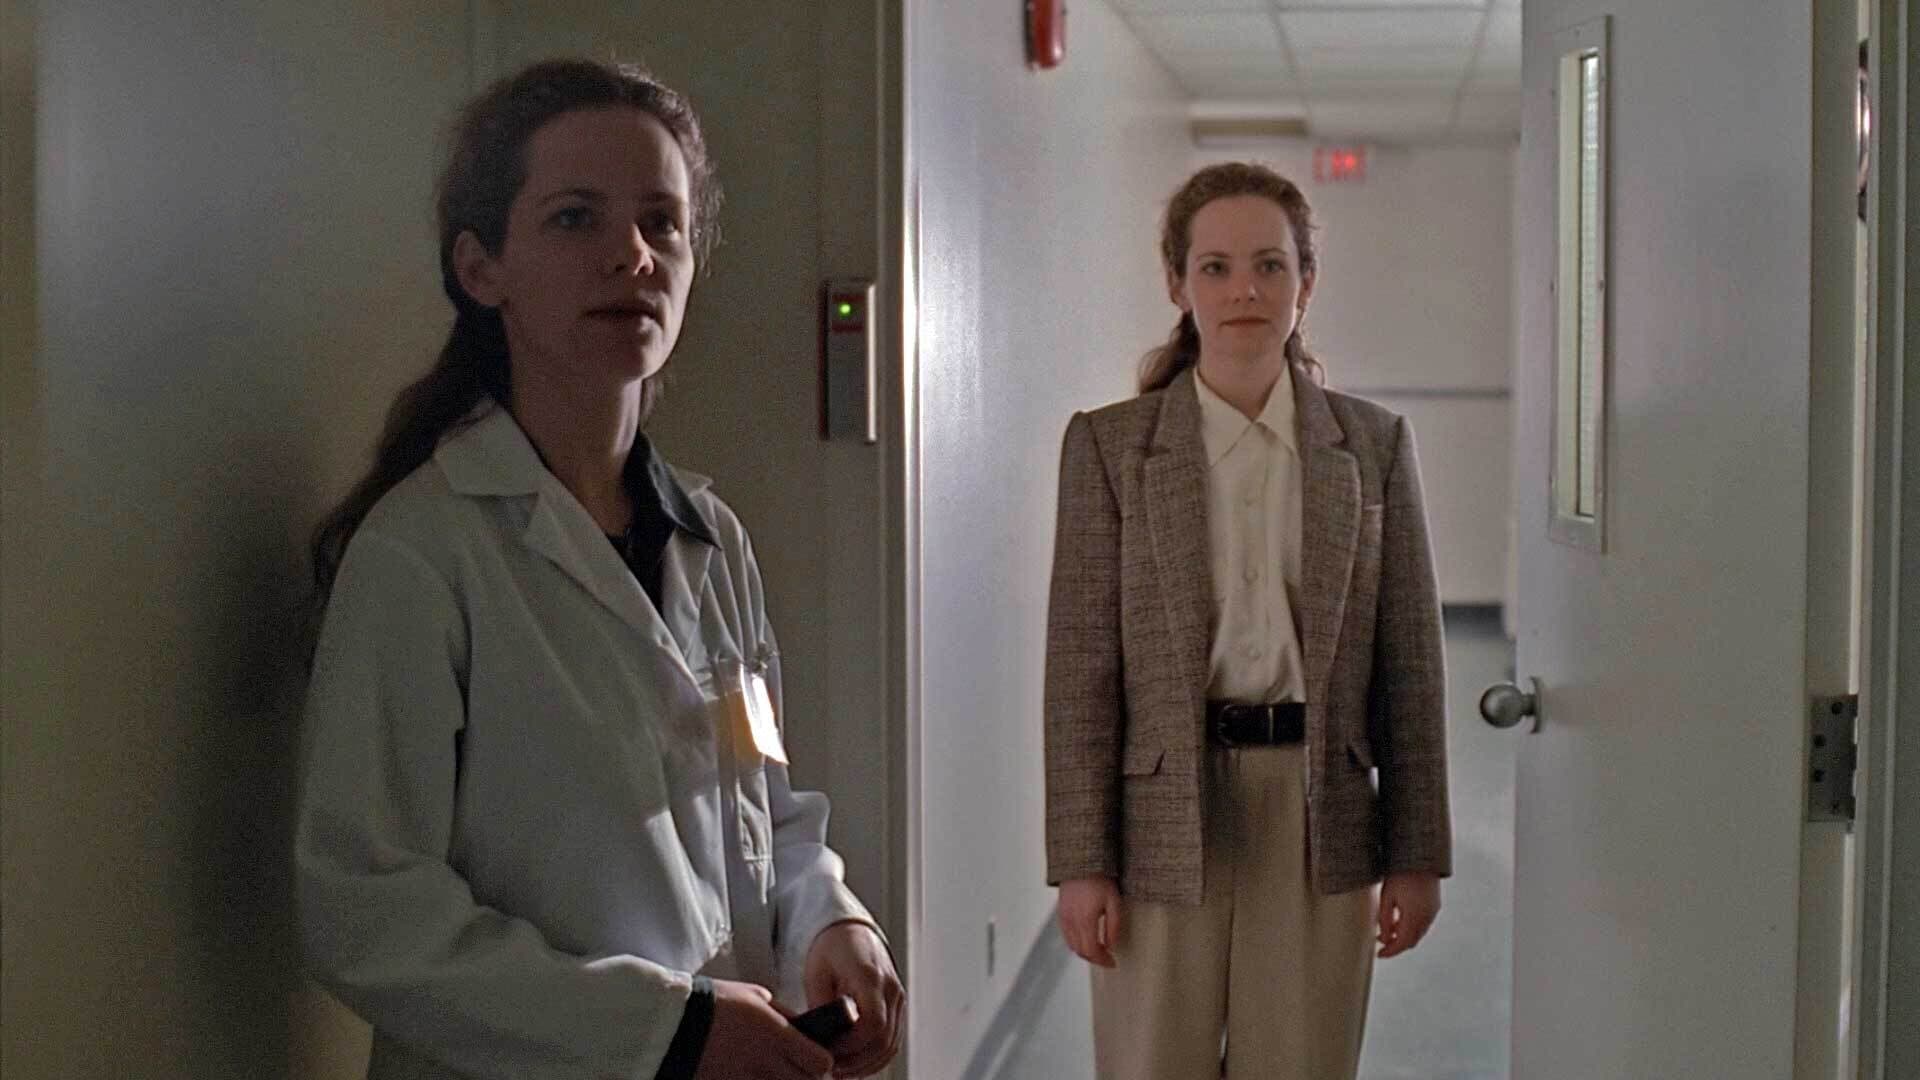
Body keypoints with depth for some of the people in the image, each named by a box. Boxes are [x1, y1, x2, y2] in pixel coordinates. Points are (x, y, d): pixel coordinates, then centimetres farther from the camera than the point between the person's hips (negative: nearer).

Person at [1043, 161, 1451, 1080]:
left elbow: (1409, 662, 5)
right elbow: (1081, 666, -2)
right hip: (1164, 814, -1)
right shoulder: (1108, 445, 0)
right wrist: (1080, 860, -6)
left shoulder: (1373, 444, 5)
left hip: (1319, 822, 1)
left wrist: (1416, 855, 3)